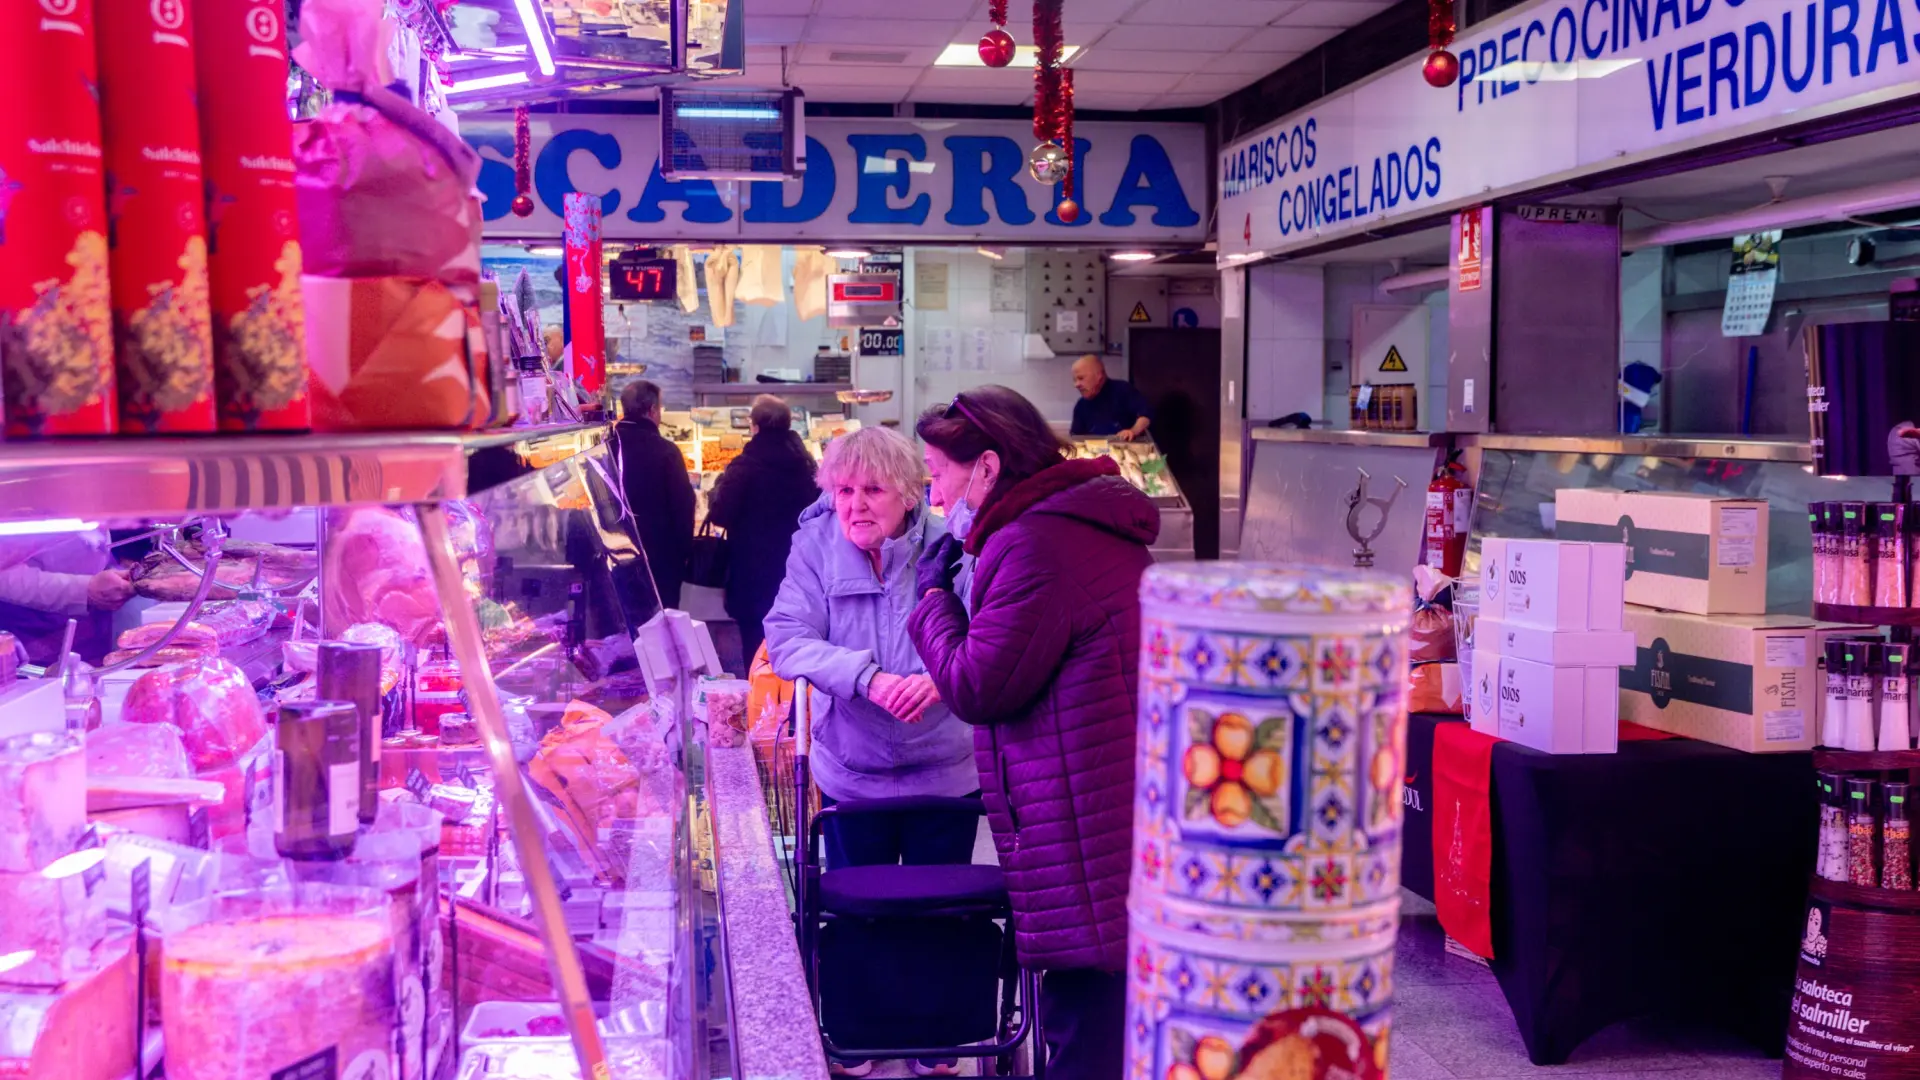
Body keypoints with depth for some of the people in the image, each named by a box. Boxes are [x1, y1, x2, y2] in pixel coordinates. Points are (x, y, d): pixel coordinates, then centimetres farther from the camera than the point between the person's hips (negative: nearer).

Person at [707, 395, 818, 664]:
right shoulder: (804, 463, 5)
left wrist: (718, 489, 3)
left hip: (755, 571, -6)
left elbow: (720, 515, -15)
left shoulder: (745, 466, -15)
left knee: (758, 650, 2)